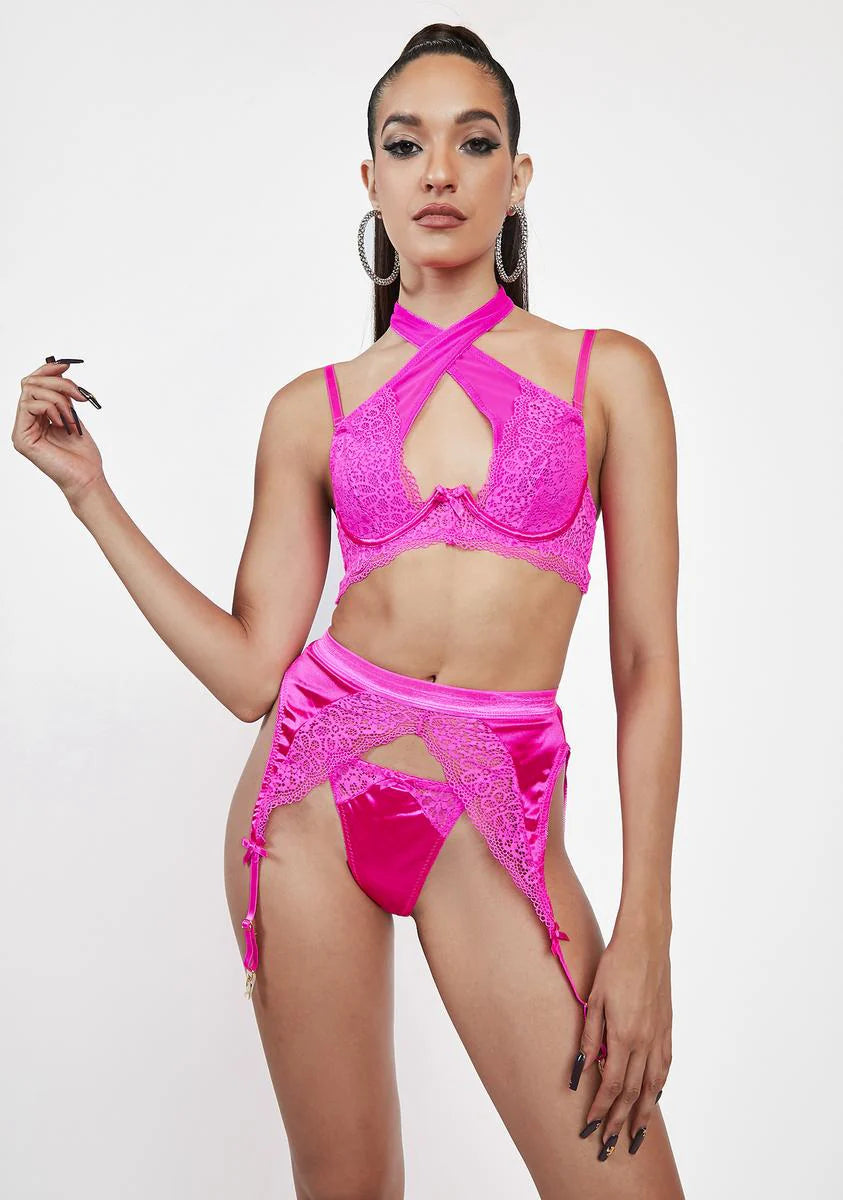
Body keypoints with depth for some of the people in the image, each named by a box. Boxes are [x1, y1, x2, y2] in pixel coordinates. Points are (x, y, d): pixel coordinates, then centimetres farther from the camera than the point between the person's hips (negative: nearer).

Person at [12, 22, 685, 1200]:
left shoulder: (610, 373, 2)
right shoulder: (313, 409, 7)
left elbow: (647, 666, -1)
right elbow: (252, 673, 2)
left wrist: (645, 928, -7)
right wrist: (87, 487, 3)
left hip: (495, 822, -1)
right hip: (315, 791, 2)